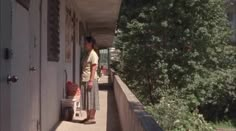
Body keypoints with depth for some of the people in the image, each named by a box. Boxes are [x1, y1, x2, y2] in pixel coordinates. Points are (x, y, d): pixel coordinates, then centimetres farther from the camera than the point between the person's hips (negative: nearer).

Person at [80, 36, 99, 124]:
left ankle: (92, 118, 0)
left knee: (91, 99, -4)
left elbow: (94, 68, -16)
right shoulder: (87, 54, 16)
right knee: (86, 99, 11)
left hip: (90, 80, -9)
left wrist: (91, 81, -21)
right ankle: (88, 117, 18)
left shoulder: (93, 54, -10)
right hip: (85, 80, 9)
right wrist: (83, 80, 16)